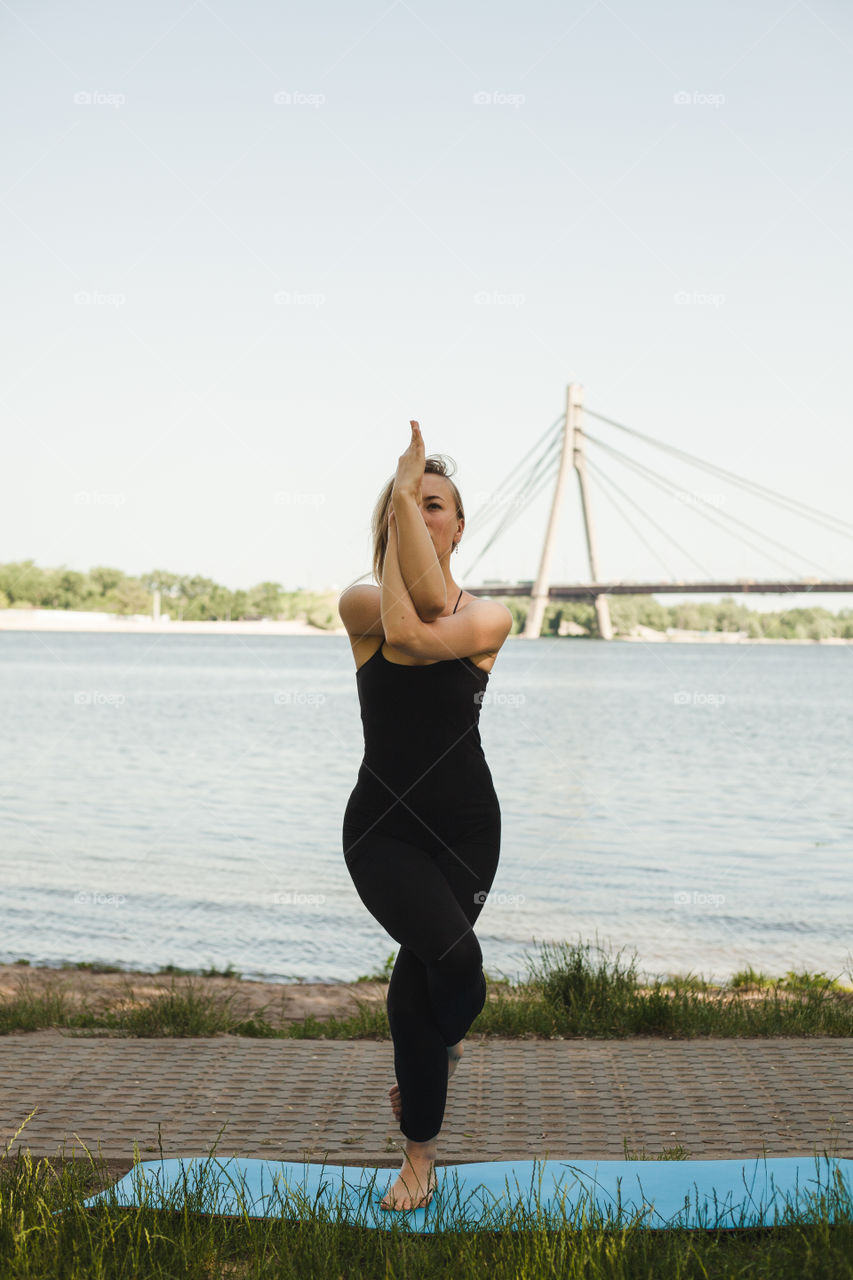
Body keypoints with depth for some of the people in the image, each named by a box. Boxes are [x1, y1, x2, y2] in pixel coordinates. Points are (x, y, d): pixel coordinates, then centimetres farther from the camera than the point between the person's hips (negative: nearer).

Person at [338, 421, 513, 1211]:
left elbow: (428, 632, -23)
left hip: (465, 825, 1)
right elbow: (406, 622, -24)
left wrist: (410, 498, -22)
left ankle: (418, 1151, 35)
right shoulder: (360, 605, 0)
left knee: (418, 975, 4)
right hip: (382, 826, -1)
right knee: (454, 956, -21)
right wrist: (397, 504, -17)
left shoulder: (489, 619, 0)